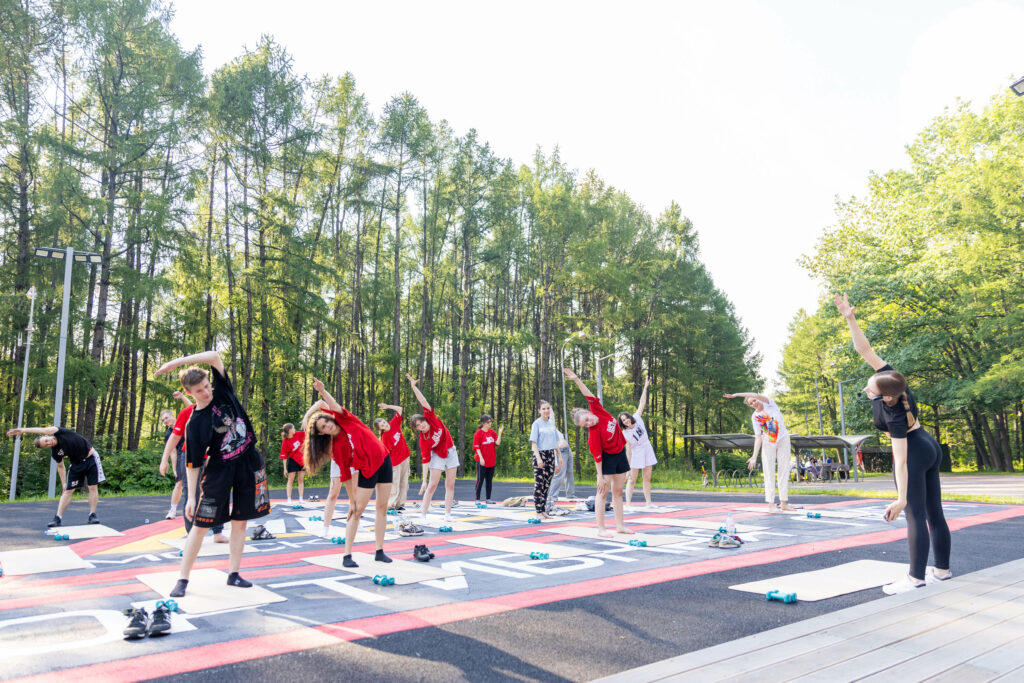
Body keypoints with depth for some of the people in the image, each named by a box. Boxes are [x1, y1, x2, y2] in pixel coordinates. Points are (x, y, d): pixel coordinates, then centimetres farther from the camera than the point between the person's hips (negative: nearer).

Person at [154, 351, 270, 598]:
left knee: (240, 522, 8)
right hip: (218, 470, -3)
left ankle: (233, 574, 18)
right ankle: (182, 579, 11)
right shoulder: (194, 424, -10)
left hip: (249, 464, 3)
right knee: (200, 525, 0)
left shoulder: (223, 392, -4)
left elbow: (214, 356, -15)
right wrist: (191, 496, -11)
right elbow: (192, 464, -8)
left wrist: (177, 361, -21)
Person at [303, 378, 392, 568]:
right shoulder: (336, 447, -11)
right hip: (367, 471, -3)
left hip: (384, 461, 3)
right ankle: (347, 555, 1)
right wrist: (352, 499, -9)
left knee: (382, 507, 6)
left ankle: (380, 552, 14)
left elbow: (334, 406, -25)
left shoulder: (346, 420, -5)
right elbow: (345, 475, -10)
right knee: (357, 511, -5)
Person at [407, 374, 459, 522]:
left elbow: (424, 402, -22)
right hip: (437, 456, -3)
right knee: (432, 485, -8)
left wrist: (414, 386, -30)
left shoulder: (432, 419, -16)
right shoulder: (423, 440, -21)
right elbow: (425, 460, -21)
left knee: (450, 485, 4)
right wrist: (424, 480, -25)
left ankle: (447, 514, 9)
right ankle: (423, 515, -2)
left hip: (451, 452, 4)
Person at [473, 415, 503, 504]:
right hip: (482, 461, -5)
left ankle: (488, 499, 16)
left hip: (491, 461, 6)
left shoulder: (492, 432, 9)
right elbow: (477, 447, -10)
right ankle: (477, 499, 5)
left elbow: (497, 443, -1)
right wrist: (481, 458, -16)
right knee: (480, 479, -2)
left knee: (489, 480, 9)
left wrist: (500, 433, -10)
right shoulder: (478, 433, -7)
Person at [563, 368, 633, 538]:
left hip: (621, 453, 7)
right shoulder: (593, 434, -25)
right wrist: (600, 477, -19)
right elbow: (597, 457, -22)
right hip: (607, 458, -7)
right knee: (603, 491, -3)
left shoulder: (598, 410, -12)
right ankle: (601, 529, 2)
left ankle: (620, 525, 19)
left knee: (618, 491, 12)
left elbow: (589, 396, -10)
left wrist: (576, 379, -19)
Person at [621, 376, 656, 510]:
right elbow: (629, 450, -13)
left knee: (647, 479, 9)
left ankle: (648, 502, 16)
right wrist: (628, 466, -15)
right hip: (636, 453, -5)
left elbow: (642, 402, -3)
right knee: (632, 480, -6)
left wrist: (645, 386, -5)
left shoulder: (637, 418, -5)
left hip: (647, 450, 5)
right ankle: (627, 505, -7)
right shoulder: (625, 435, -14)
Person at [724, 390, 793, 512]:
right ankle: (771, 503, -10)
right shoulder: (755, 417, -2)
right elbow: (758, 437, -5)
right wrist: (754, 456, -13)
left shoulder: (770, 404, -5)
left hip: (783, 439, 0)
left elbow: (757, 395, -26)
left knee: (784, 471, 2)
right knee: (769, 472, -6)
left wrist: (736, 394, -27)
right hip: (768, 443, 0)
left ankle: (784, 502, 7)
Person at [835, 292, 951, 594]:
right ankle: (942, 569, 22)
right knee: (934, 512, 13)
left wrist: (901, 498, -28)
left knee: (915, 515, -6)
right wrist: (850, 318, -19)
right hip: (929, 447, 9)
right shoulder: (888, 378, -13)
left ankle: (916, 577, -3)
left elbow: (901, 460, -29)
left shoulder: (894, 415, -29)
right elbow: (865, 349, -11)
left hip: (914, 454, -9)